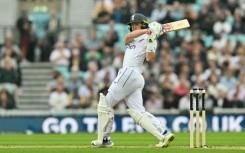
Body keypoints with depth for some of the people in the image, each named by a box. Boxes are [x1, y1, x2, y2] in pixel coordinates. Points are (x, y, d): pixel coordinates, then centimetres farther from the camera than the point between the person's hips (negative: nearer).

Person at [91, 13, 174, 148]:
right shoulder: (132, 38, 25)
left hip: (129, 74, -8)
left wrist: (151, 41, -25)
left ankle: (103, 139, 3)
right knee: (138, 112, -3)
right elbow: (127, 37, 0)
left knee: (105, 104, -1)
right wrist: (147, 30, -10)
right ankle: (164, 134, -14)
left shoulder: (148, 39, 2)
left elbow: (150, 58, -13)